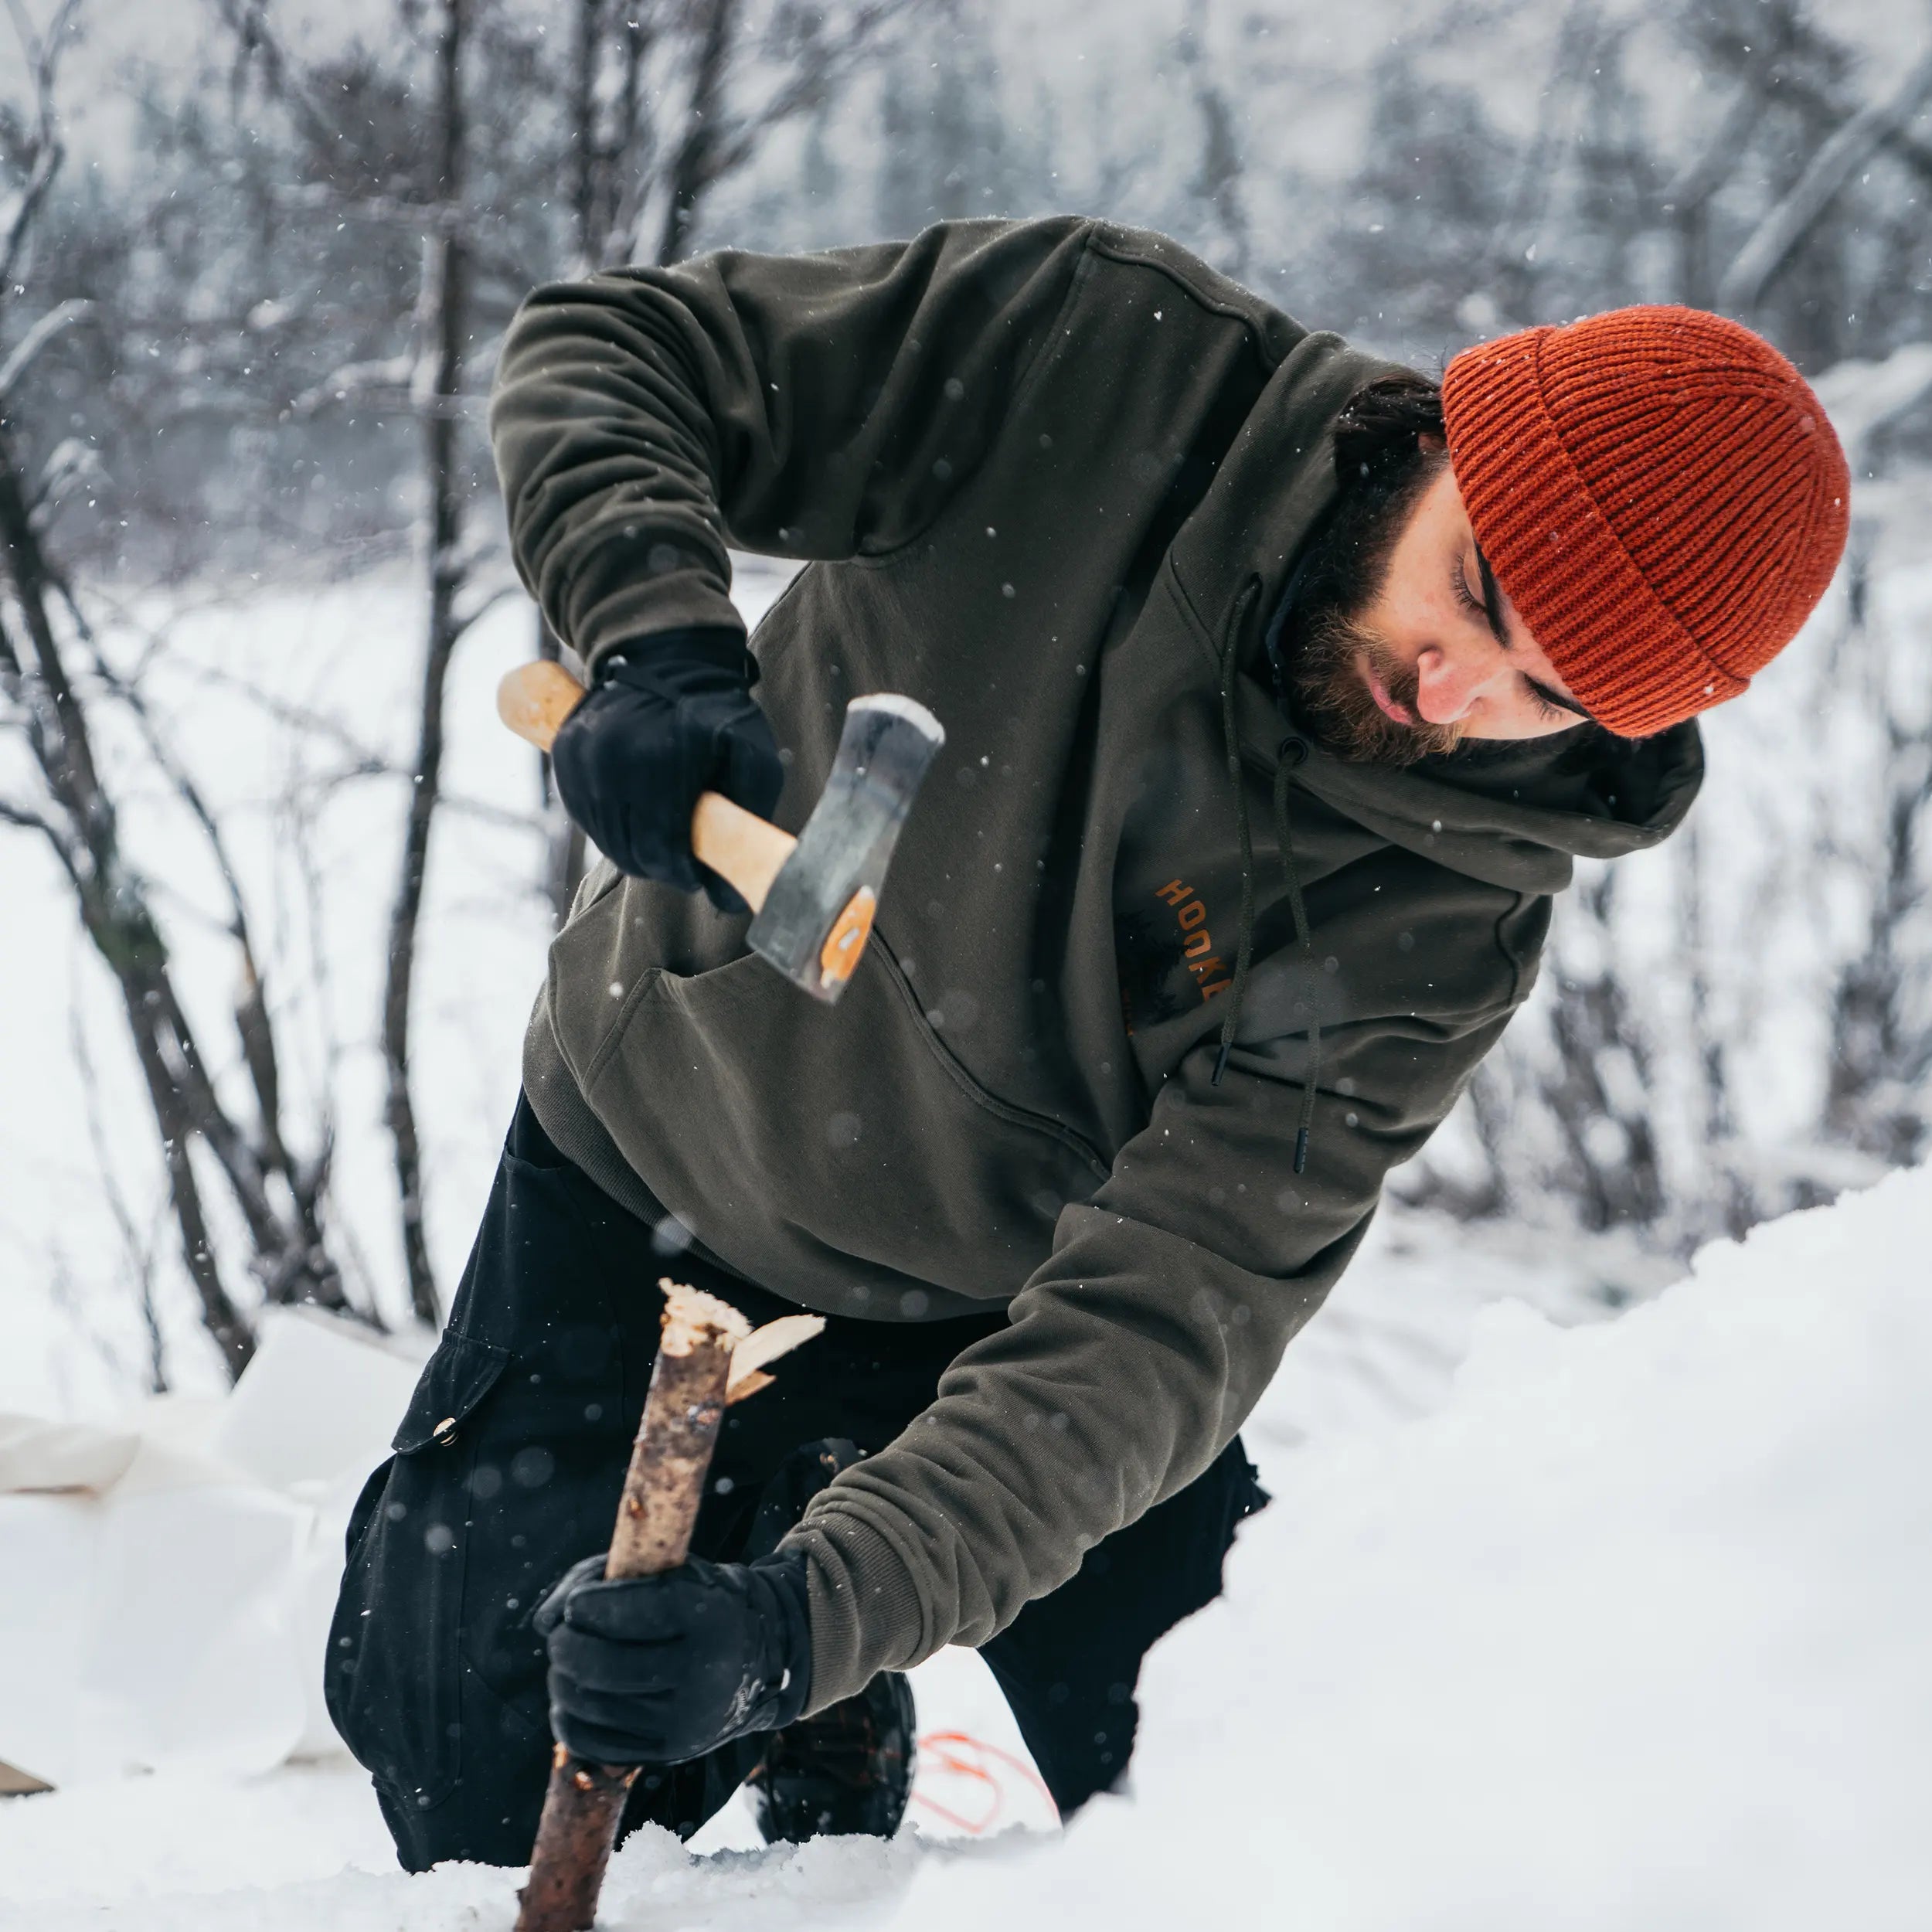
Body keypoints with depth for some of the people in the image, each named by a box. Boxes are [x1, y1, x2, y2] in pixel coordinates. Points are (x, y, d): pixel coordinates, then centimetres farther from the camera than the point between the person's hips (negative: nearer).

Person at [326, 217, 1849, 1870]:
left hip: (999, 1318, 0)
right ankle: (827, 1731, 29)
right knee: (487, 1813, -3)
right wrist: (660, 639, -40)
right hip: (639, 1184, 0)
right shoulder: (1102, 357, -25)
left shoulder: (1442, 926, -24)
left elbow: (1161, 1323, -30)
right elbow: (607, 352, -19)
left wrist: (816, 1614, -43)